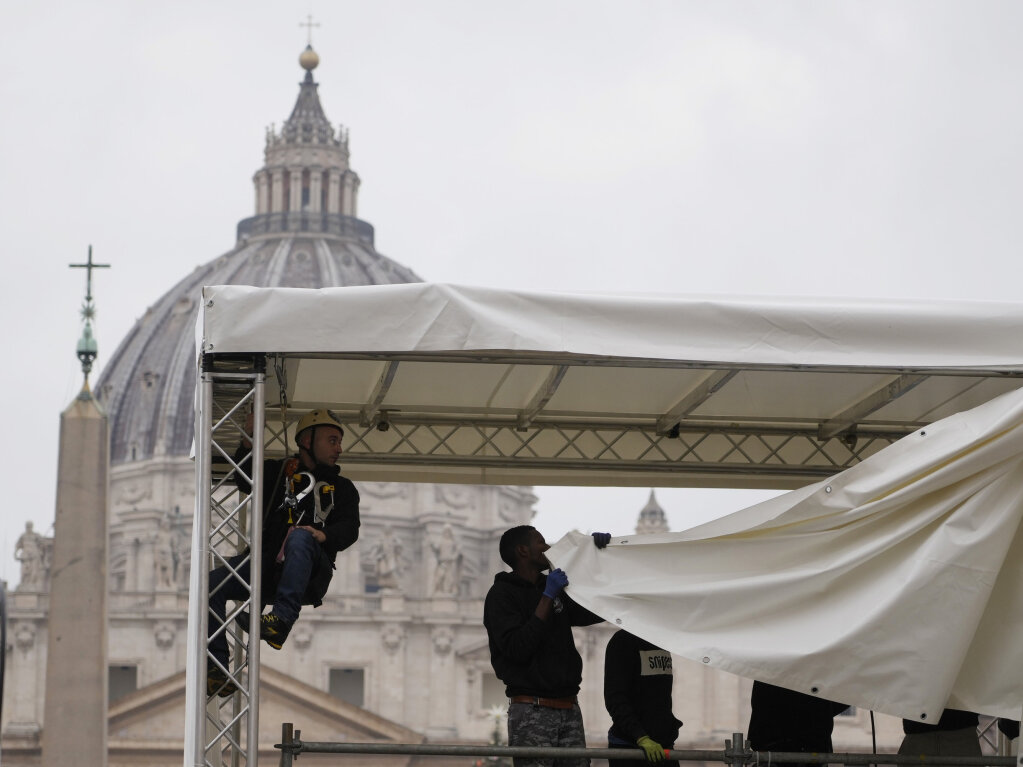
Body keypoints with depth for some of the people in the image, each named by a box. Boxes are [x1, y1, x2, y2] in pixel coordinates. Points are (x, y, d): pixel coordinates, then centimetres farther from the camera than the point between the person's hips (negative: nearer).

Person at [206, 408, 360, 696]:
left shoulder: (342, 488, 23)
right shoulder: (279, 472, 25)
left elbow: (349, 529, 6)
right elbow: (244, 479, 9)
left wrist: (323, 535, -18)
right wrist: (248, 442, -7)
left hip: (309, 575, -2)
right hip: (267, 564, 2)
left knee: (300, 537, -37)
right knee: (211, 584, -22)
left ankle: (282, 618, -49)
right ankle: (216, 668, -21)